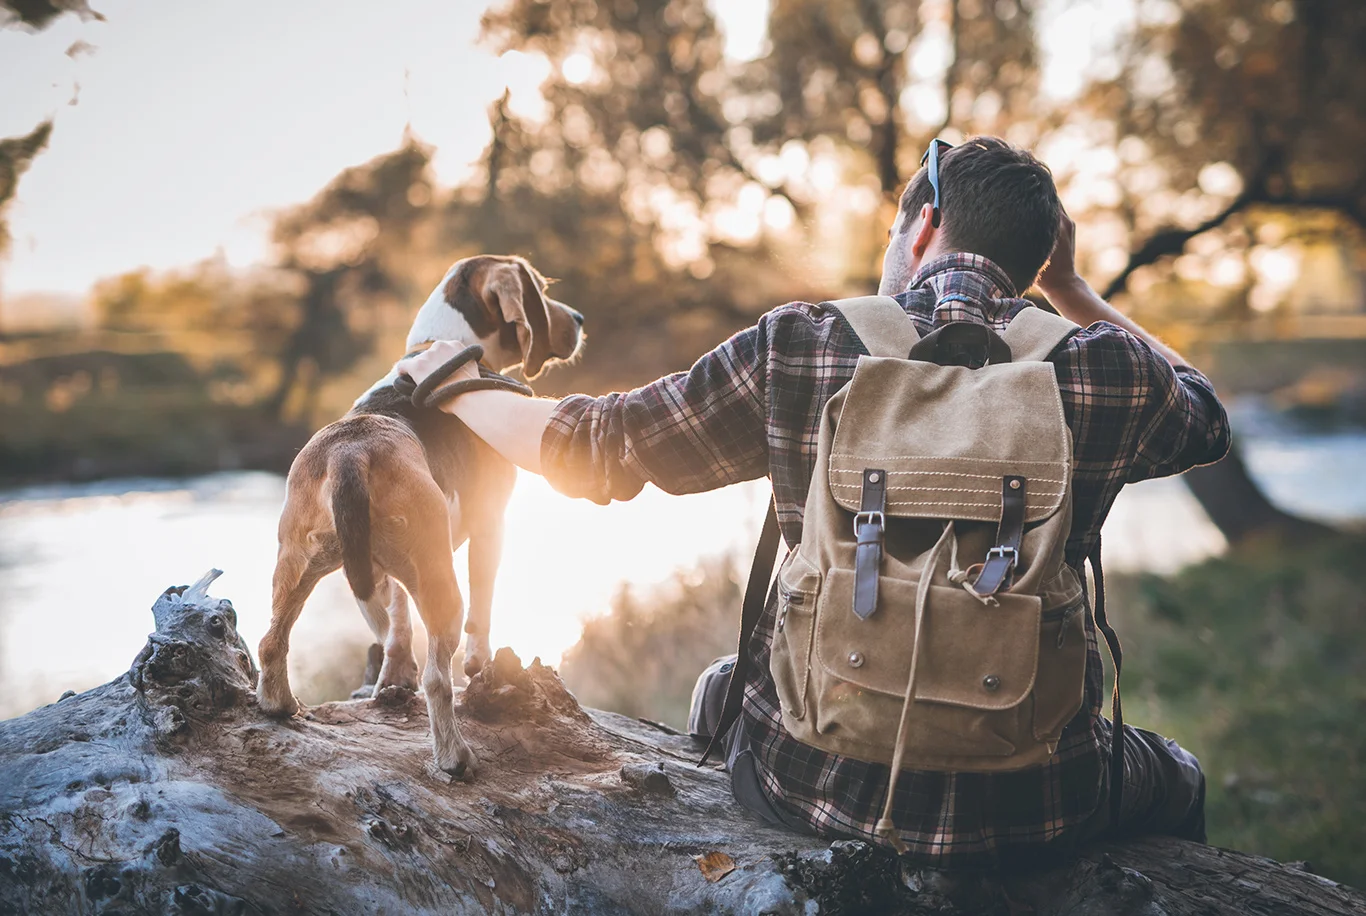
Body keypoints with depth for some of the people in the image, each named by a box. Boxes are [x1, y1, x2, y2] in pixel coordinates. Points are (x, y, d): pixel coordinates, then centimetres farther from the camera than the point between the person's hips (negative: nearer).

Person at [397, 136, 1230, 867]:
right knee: (1174, 779, 34)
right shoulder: (1106, 369, -8)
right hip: (1033, 808, 1)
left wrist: (460, 386, 20)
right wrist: (1070, 287, 19)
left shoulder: (794, 349, -10)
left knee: (722, 688, 35)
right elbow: (1205, 417, 18)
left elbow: (589, 450, 1)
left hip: (814, 784, 0)